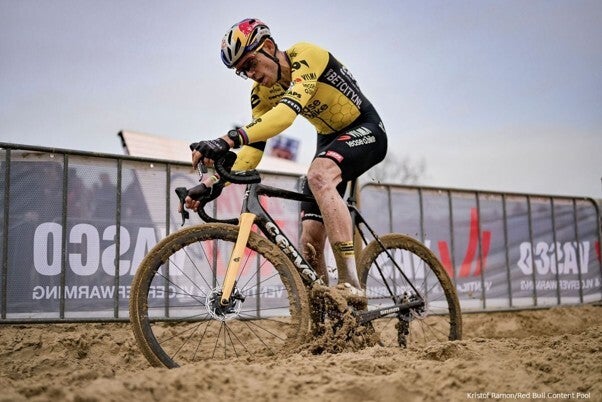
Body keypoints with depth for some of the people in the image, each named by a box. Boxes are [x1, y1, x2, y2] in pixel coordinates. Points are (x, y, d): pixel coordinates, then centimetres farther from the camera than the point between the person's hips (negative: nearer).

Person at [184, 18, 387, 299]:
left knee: (318, 175, -38)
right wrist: (212, 184, -20)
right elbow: (254, 147, -7)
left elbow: (287, 113, -41)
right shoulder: (262, 92, -4)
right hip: (329, 138, 7)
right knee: (310, 240, -5)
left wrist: (229, 140, -53)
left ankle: (351, 284, -36)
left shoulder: (305, 56, -25)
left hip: (366, 130, -7)